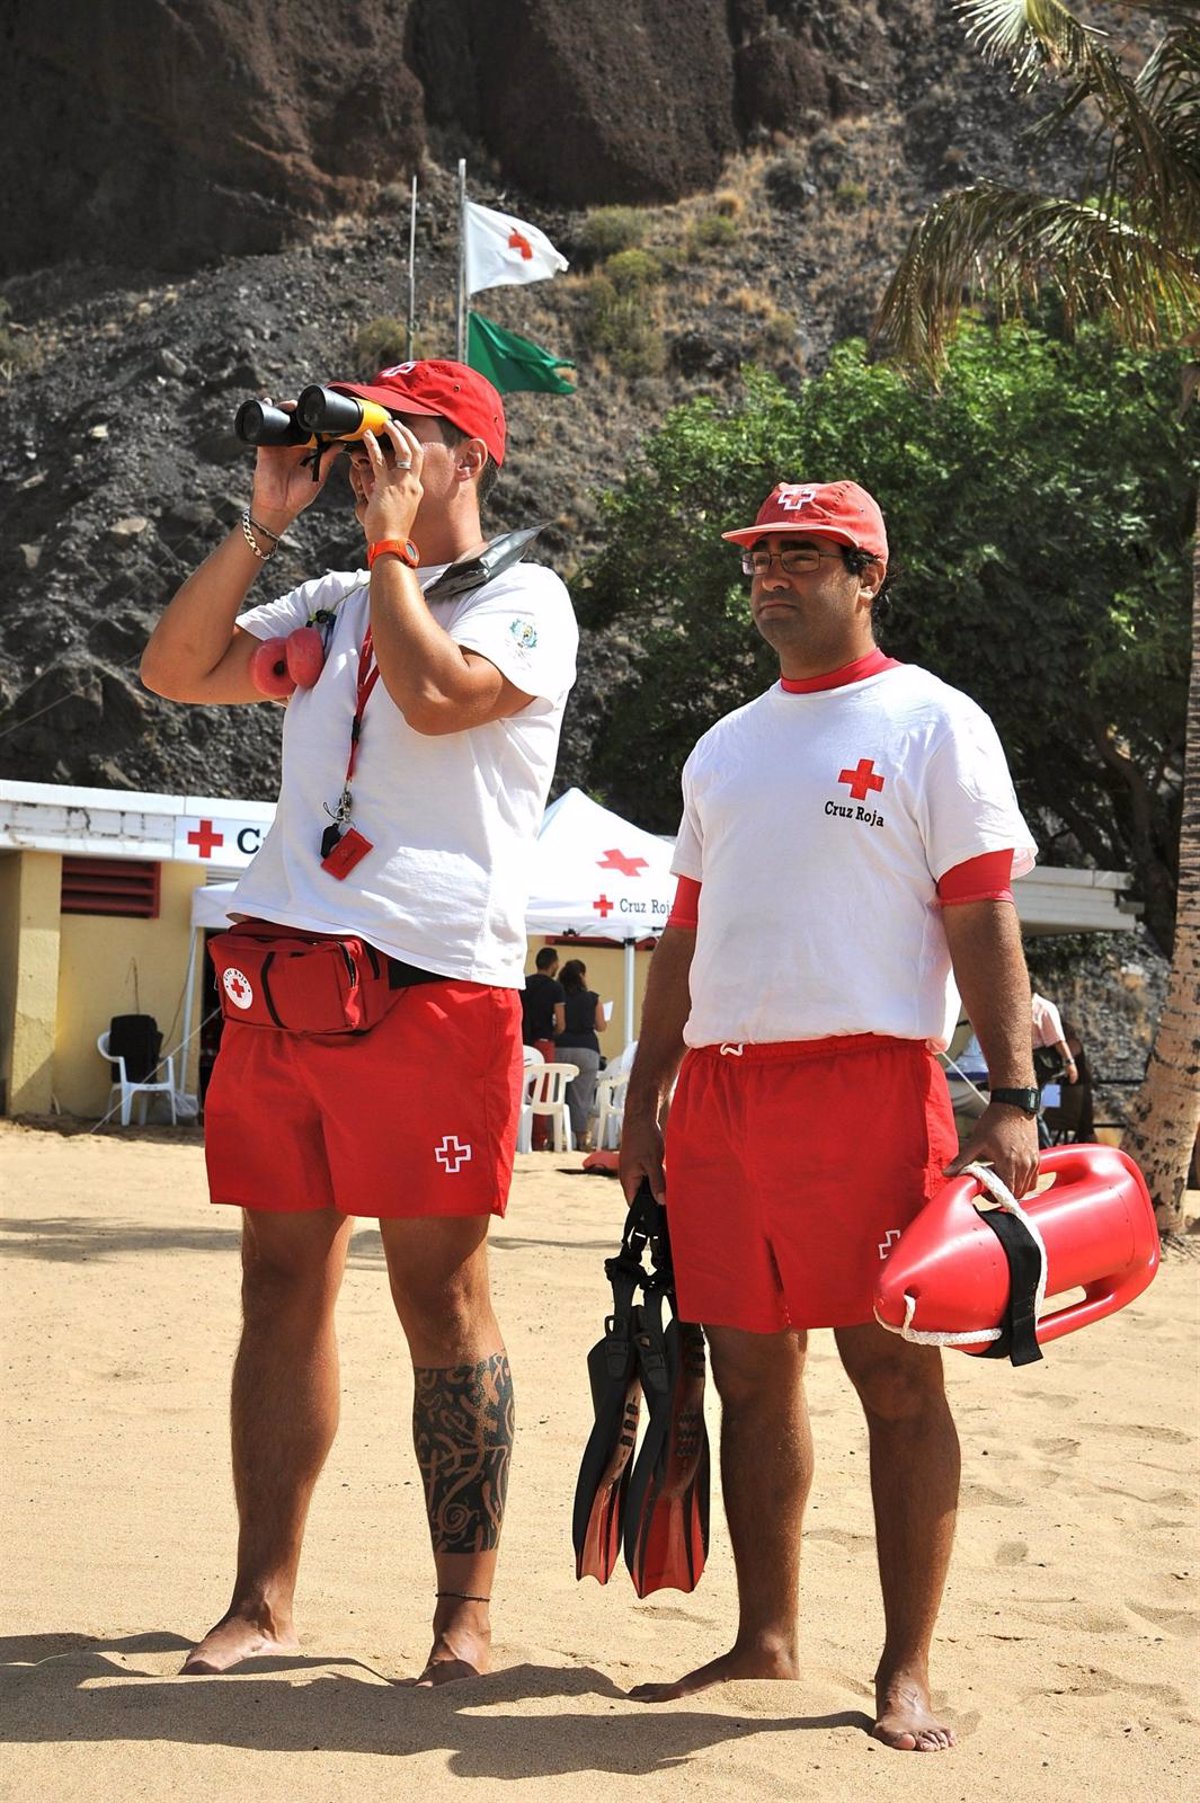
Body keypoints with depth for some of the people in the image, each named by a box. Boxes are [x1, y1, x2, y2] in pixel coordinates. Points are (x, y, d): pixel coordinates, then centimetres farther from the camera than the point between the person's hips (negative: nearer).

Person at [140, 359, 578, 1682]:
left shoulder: (525, 601, 3)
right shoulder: (330, 604, 21)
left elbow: (434, 692, -16)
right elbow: (173, 669, 13)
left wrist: (388, 539, -4)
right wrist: (265, 524, 9)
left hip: (430, 990, -6)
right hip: (279, 979, 6)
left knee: (439, 1298, -3)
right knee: (282, 1285, 7)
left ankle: (466, 1607, 6)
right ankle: (263, 1598, 14)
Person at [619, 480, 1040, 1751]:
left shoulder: (932, 721, 1)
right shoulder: (723, 746, 20)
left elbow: (983, 917, -6)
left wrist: (1010, 1097, -14)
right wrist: (645, 1100, 16)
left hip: (869, 1080, -6)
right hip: (721, 1092, 6)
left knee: (896, 1373, -3)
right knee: (751, 1371, 9)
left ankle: (906, 1670, 4)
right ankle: (764, 1638, 20)